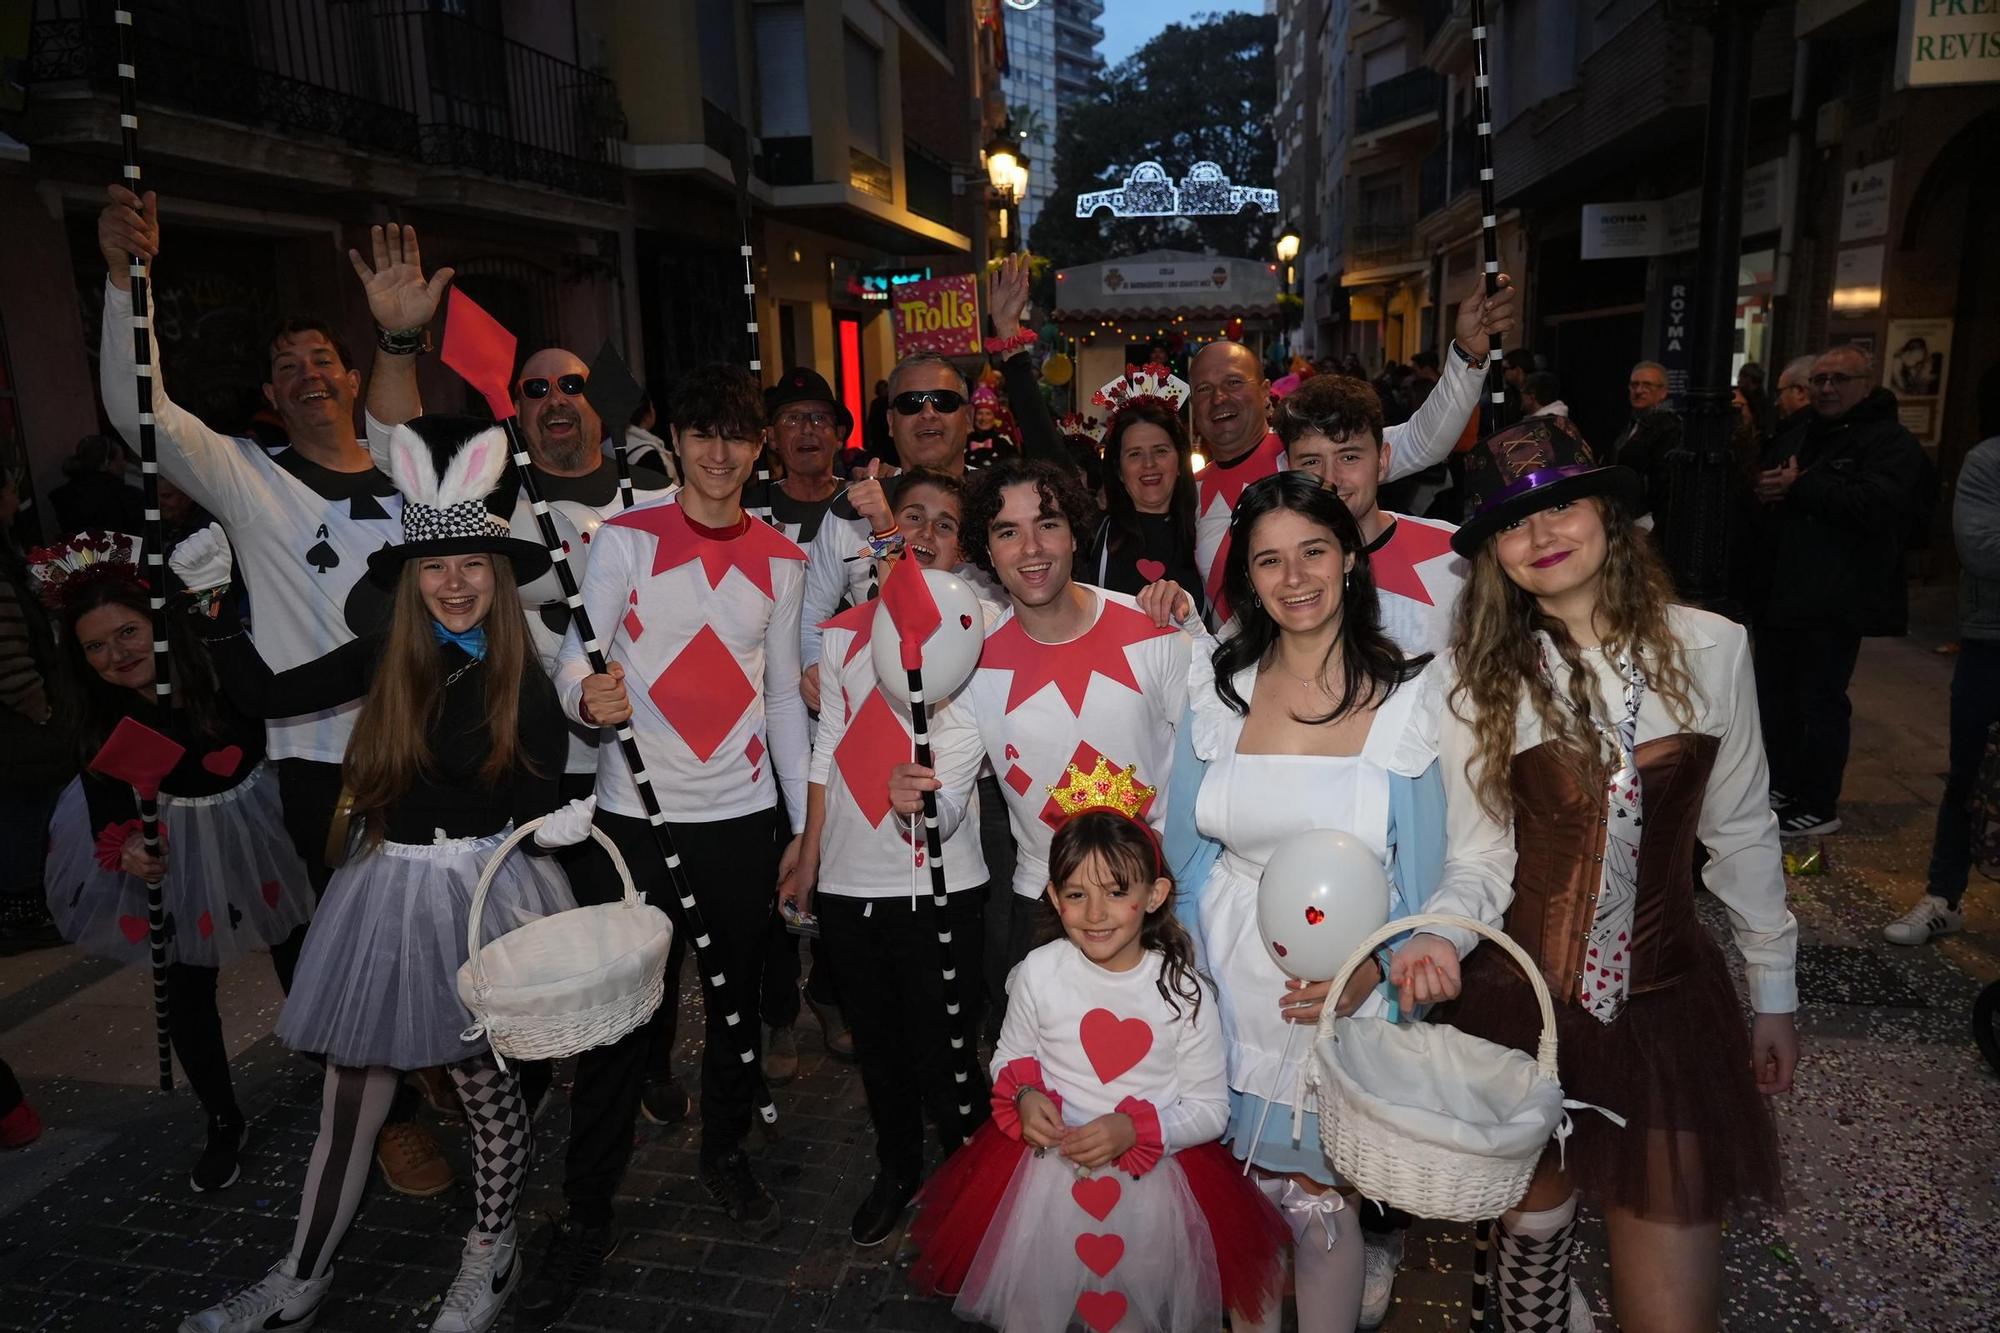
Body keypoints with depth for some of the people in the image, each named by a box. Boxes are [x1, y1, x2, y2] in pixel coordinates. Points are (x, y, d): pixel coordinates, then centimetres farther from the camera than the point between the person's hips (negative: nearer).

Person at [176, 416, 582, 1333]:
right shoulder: (384, 660, 1)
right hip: (388, 890, 3)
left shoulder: (526, 681, -7)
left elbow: (538, 801, -1)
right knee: (352, 1092, 11)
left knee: (488, 1086, 9)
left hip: (486, 888, -3)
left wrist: (556, 824, -21)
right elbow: (264, 695, 5)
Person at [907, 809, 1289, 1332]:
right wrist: (1024, 1096, -17)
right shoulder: (1038, 973, -12)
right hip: (1043, 1168, 1)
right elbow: (1009, 1058, 4)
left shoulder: (1185, 993, -15)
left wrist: (1135, 1129, -22)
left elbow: (1210, 1109, -7)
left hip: (1153, 1176, -1)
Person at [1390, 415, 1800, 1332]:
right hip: (1522, 1001, -1)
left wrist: (1773, 991, 12)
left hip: (1667, 995, 1)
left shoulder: (1710, 648, -3)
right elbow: (1478, 858, -4)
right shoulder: (1467, 680, -7)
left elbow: (1740, 832, 6)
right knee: (1535, 1229, 17)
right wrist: (1441, 936, -24)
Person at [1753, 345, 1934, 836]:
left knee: (1821, 702, -3)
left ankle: (1819, 807, 6)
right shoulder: (1797, 439, 19)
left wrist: (1800, 489, -17)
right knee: (1774, 694, 13)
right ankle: (1781, 786, 27)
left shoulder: (1892, 443, -7)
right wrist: (1764, 492, -1)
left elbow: (1876, 504, -23)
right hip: (1780, 592, 8)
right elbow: (1765, 491, 25)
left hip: (1835, 602, -8)